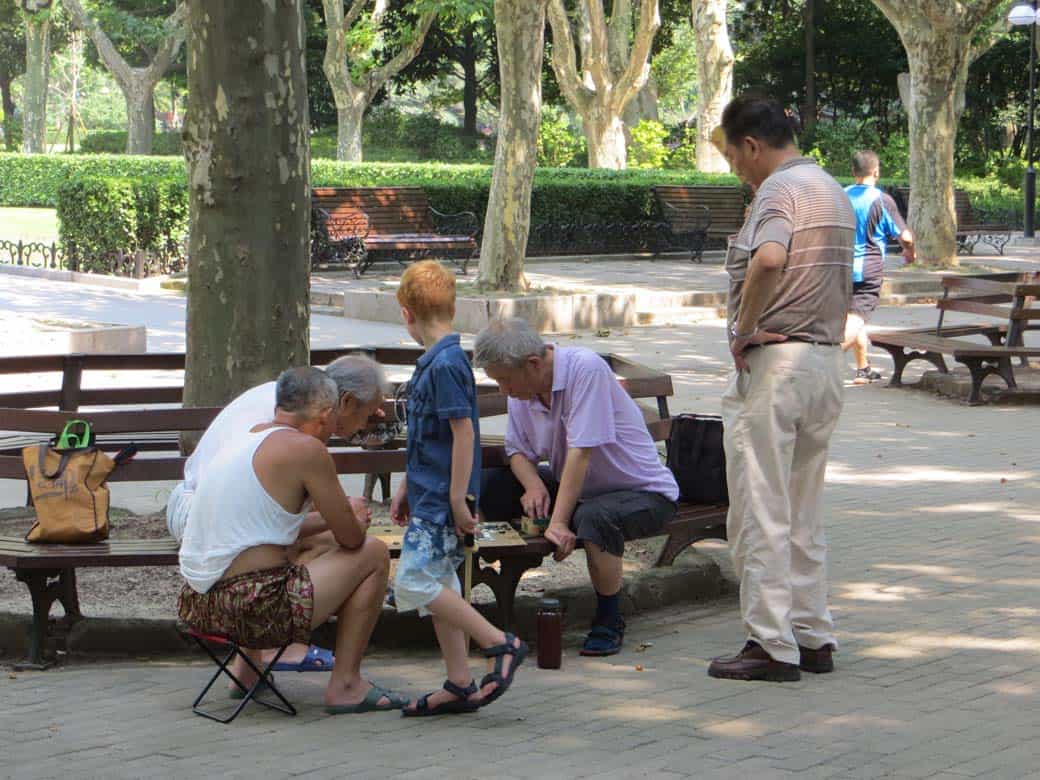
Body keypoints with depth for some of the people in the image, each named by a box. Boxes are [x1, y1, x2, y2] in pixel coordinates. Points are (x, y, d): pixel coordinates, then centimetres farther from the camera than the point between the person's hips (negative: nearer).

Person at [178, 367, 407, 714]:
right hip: (252, 608, -9)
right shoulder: (305, 448, -10)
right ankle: (345, 684, 6)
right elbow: (350, 538, -3)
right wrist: (357, 521, 19)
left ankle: (245, 669, 34)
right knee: (374, 554, 5)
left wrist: (328, 518, 31)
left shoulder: (248, 436, 15)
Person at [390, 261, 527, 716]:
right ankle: (459, 687, 15)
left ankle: (501, 645, -7)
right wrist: (406, 487, 23)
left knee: (413, 583, -13)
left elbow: (463, 431, -20)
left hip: (442, 498, -10)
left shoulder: (445, 364, -18)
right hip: (430, 495, 10)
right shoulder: (433, 362, 13)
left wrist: (458, 499, -19)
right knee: (438, 585, 11)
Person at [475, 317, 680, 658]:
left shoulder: (585, 368, -26)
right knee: (490, 486, -8)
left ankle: (609, 622, -17)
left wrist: (559, 523, -32)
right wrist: (533, 485, -19)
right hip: (575, 489, 7)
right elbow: (518, 450, 5)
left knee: (594, 517, -39)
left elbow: (581, 451, -30)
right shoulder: (522, 388, -3)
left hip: (645, 492, -7)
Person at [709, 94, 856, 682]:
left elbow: (768, 261, -32)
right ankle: (814, 637, 18)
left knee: (760, 512, -4)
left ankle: (772, 645, -3)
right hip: (827, 363, 9)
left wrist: (743, 330, -21)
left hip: (773, 362, -9)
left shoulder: (780, 190, -12)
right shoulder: (835, 192, 17)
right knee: (804, 512, 15)